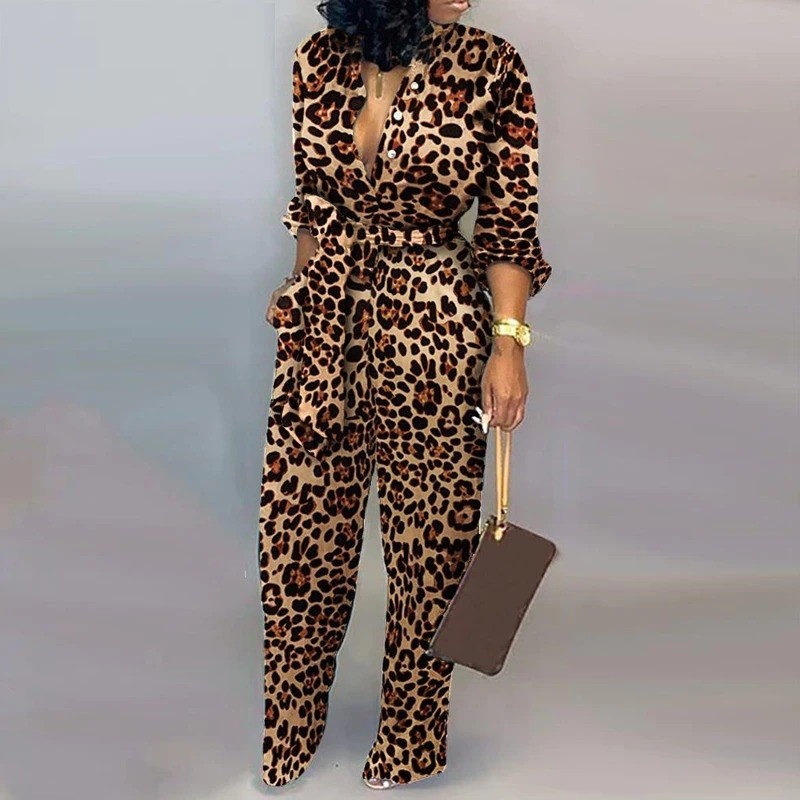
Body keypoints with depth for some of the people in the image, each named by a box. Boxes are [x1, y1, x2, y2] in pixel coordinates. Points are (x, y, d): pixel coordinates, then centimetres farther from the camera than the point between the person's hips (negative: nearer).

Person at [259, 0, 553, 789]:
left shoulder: (490, 66, -7)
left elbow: (508, 220, -6)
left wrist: (508, 341, -11)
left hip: (435, 331, -3)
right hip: (325, 326, 3)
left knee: (428, 532, 10)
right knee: (298, 524, 11)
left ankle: (410, 739, 34)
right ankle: (289, 724, 37)